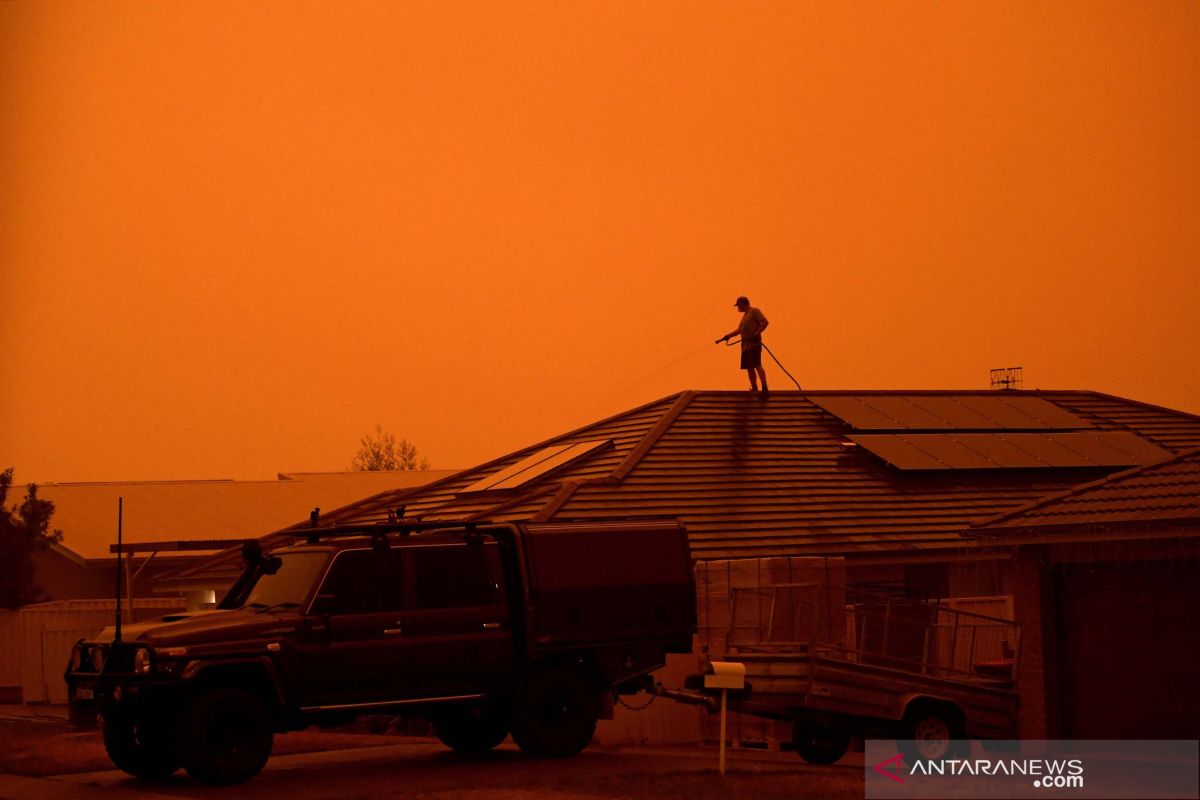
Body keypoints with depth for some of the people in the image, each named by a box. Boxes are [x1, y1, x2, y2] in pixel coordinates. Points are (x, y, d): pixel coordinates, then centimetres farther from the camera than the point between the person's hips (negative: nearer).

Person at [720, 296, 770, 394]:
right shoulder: (745, 315, 25)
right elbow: (739, 329, 27)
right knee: (749, 367, 8)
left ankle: (764, 386, -27)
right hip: (746, 345, 9)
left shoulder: (754, 311, -3)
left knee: (757, 365, -20)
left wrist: (756, 334, -19)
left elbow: (765, 322, -13)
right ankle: (754, 388, 12)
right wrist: (728, 335, 15)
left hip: (754, 343, -9)